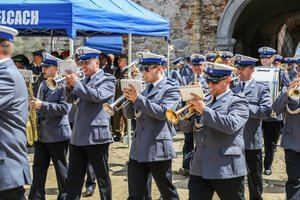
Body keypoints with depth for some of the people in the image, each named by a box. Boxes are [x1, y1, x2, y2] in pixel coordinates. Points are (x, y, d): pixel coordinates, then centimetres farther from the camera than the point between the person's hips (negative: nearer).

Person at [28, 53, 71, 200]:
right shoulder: (42, 85, 13)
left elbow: (64, 108, -20)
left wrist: (42, 105, -24)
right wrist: (35, 107, 2)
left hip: (57, 134, -7)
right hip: (41, 133, 7)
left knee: (60, 169, 5)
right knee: (38, 168, 7)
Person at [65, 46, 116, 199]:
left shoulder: (108, 79, -3)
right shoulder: (84, 80, 17)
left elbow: (97, 96, -20)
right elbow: (71, 99, 16)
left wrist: (76, 82, -19)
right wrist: (70, 86, -3)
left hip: (96, 135, -6)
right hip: (78, 136, 7)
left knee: (102, 177, 5)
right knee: (73, 177, 7)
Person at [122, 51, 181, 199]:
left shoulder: (171, 88, -6)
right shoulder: (144, 88, 15)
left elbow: (162, 112, -21)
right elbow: (129, 115, 13)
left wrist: (138, 98, -22)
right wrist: (129, 98, -6)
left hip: (158, 148, -6)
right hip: (138, 149, 6)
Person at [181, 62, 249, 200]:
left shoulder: (238, 102, -4)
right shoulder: (205, 101, 15)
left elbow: (231, 125, -23)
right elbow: (187, 127, 15)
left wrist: (204, 110, -21)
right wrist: (192, 111, -5)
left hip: (226, 168, -5)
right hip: (200, 168, 5)